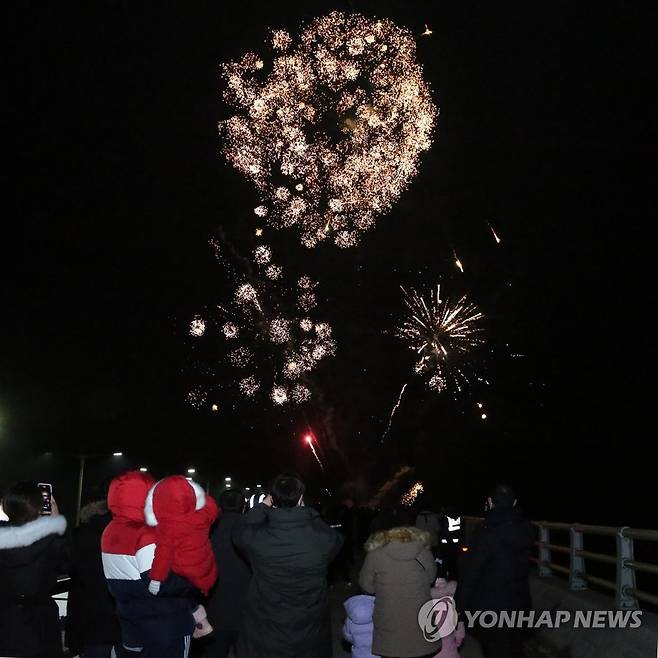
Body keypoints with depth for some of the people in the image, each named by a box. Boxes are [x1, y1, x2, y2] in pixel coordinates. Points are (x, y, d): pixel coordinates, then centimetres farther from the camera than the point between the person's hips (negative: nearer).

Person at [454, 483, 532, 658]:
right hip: (519, 602, 6)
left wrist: (459, 604, -9)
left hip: (490, 606, -6)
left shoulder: (488, 533, -24)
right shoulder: (524, 529, -6)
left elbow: (470, 573, -19)